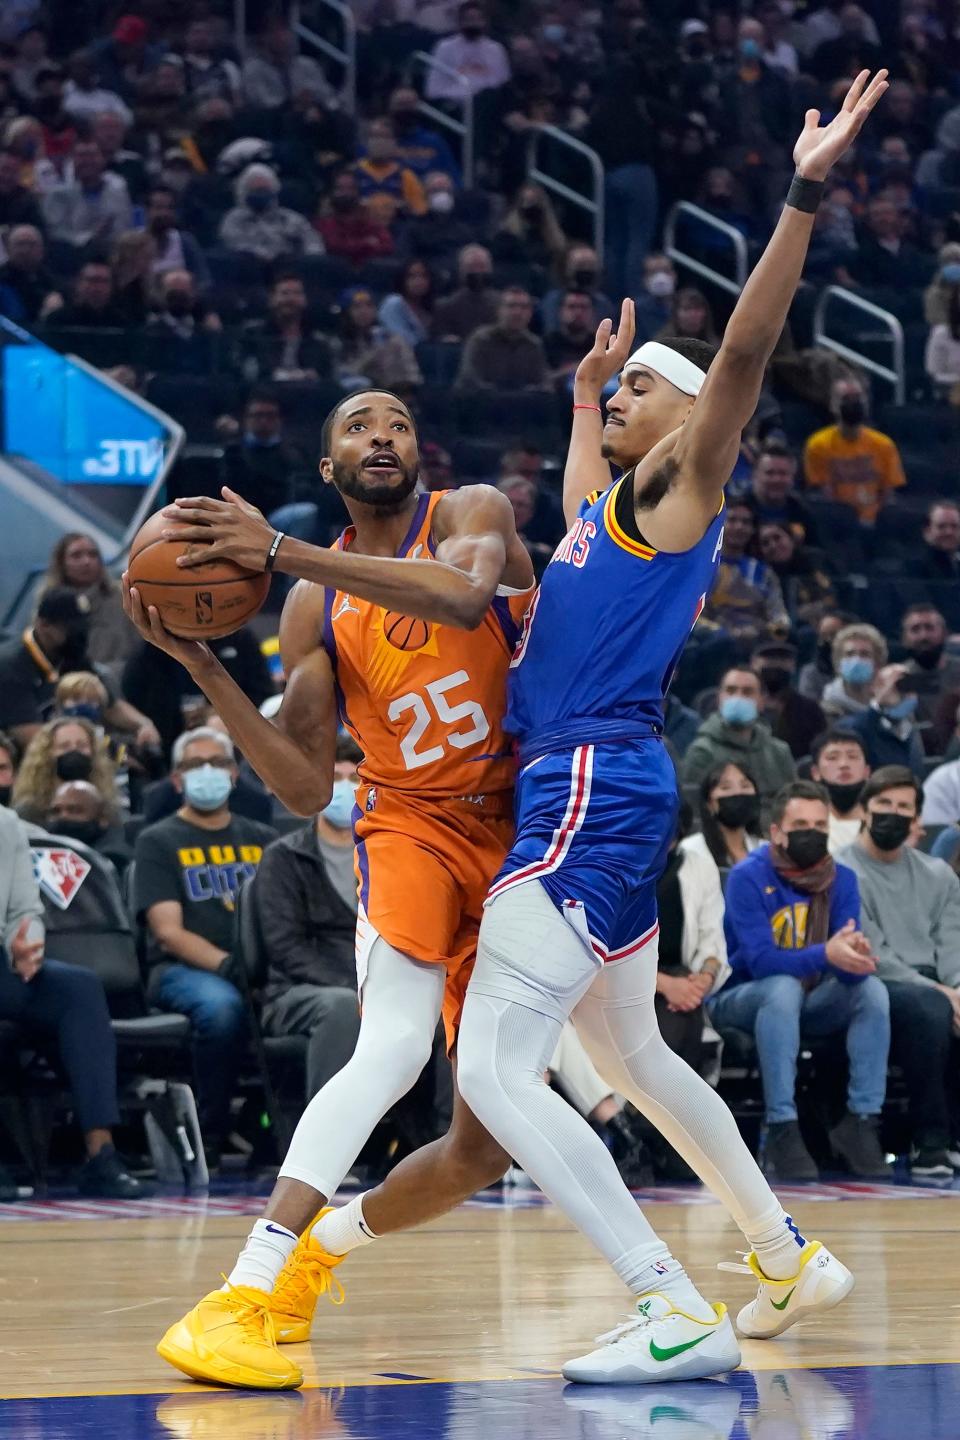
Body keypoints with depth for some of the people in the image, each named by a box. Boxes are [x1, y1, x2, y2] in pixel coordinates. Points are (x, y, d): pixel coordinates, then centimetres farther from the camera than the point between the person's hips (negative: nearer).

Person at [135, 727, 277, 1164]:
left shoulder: (262, 839, 23)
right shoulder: (158, 842, 10)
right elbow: (168, 931, -3)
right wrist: (225, 964, -19)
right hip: (182, 969, -3)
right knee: (222, 1005, -39)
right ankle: (211, 1136, -24)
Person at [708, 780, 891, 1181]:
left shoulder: (842, 879, -2)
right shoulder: (748, 877, -16)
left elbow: (846, 963, -11)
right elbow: (760, 960, -26)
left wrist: (855, 955, -37)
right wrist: (825, 955, -42)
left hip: (809, 1004, 5)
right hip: (742, 1003, -5)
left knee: (871, 990, -21)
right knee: (784, 987, -36)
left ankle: (862, 1123, -19)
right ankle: (782, 1131, -36)